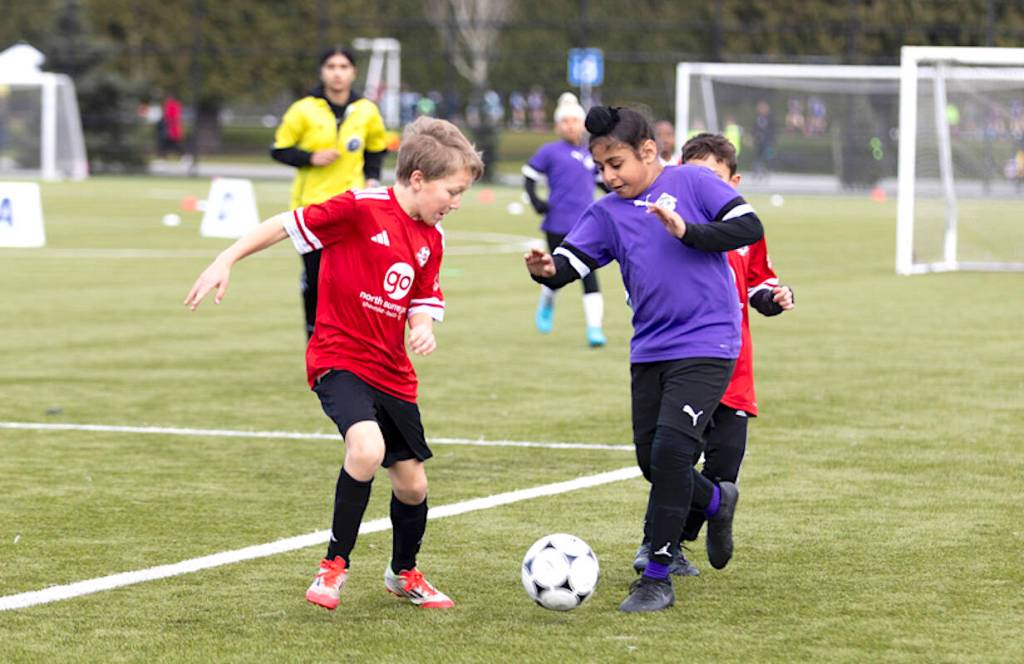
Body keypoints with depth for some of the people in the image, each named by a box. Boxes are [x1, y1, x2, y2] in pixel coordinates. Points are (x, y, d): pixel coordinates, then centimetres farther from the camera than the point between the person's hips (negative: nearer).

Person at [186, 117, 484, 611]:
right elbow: (286, 224, -12)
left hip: (392, 371, 7)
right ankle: (335, 565, -13)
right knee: (367, 447, -31)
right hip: (338, 358, -7)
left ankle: (404, 573, 37)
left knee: (412, 482, 10)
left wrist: (424, 326, -8)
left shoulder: (431, 239, 7)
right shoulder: (361, 208, -15)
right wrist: (224, 263, -15)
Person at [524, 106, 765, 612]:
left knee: (670, 450, -16)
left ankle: (657, 578, -7)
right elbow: (570, 262, -4)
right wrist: (545, 270, -26)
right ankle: (717, 502, 41)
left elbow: (749, 228, -10)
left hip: (706, 344, -6)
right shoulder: (607, 213, 6)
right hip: (650, 351, 6)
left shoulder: (692, 182, -4)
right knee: (652, 462, 8)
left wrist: (686, 231, -20)